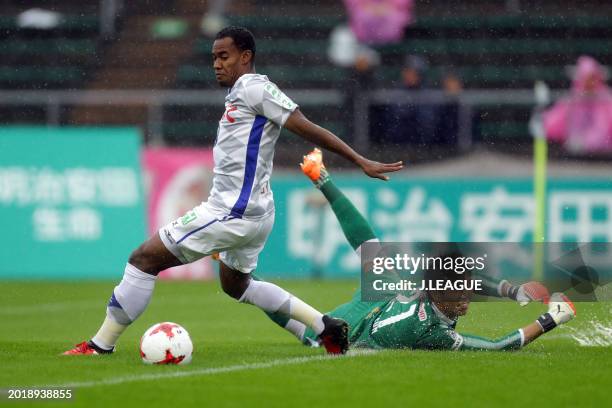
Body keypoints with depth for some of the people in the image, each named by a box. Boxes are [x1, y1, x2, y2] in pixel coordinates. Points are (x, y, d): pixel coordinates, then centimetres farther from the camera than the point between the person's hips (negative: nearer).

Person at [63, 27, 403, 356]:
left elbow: (309, 130, -15)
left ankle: (100, 345, -6)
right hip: (252, 212, 11)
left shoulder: (254, 88, -12)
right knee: (235, 286, 30)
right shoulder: (238, 95, 18)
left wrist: (362, 162, -16)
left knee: (143, 259, -9)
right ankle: (326, 326, 24)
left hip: (233, 212, -11)